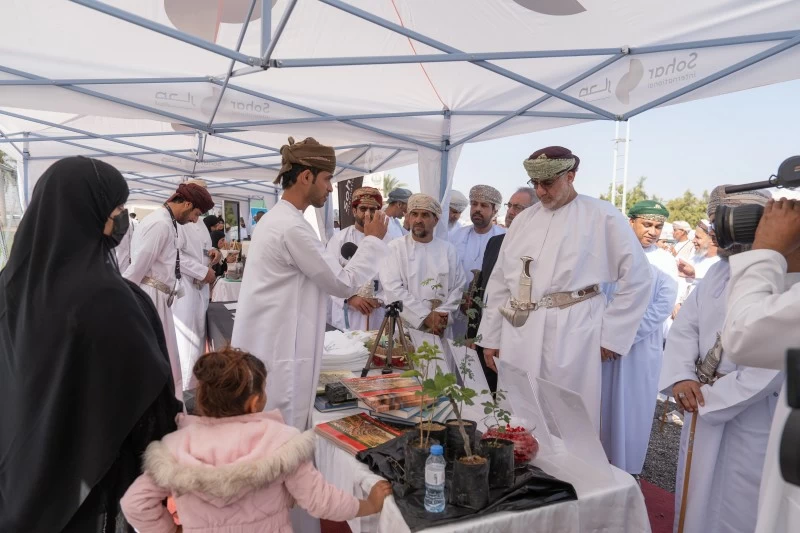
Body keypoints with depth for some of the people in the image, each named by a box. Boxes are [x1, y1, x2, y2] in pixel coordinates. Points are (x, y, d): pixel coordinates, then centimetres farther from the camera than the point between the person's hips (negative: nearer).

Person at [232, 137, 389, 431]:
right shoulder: (293, 227, -19)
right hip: (277, 352, -10)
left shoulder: (275, 218, 12)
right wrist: (373, 240, -3)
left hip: (268, 345, 10)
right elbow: (342, 282, -13)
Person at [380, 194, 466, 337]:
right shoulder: (395, 248, -2)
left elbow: (458, 287, 3)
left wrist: (442, 315, -12)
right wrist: (426, 316, -15)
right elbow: (393, 289, -11)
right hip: (405, 328, -2)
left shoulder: (448, 249, 7)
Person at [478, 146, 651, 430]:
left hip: (571, 339, -4)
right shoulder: (524, 219, 14)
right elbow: (499, 281, 14)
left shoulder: (603, 216, 0)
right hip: (518, 340, 5)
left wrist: (612, 336, -3)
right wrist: (491, 336, 12)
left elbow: (636, 278, 0)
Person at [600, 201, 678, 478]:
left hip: (642, 345, 0)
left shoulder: (665, 262, 1)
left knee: (634, 407, 7)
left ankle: (628, 468, 22)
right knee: (602, 402, 8)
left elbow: (663, 307, -6)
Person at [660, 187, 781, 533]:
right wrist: (682, 379, -13)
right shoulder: (717, 272, 7)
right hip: (703, 407, 6)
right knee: (696, 501, 20)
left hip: (753, 417, -6)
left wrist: (711, 398, -17)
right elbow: (684, 328, 4)